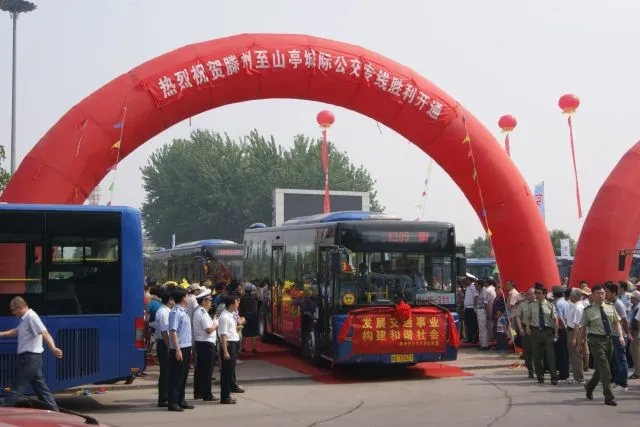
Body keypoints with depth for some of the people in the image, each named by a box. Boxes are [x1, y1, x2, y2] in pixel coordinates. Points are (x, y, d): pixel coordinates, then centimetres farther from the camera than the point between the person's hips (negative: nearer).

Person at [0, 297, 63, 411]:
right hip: (30, 358, 10)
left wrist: (53, 348, -39)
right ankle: (53, 410, 11)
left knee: (18, 386, -4)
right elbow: (16, 331, 31)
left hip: (30, 358, -10)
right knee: (40, 385, 10)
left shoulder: (31, 317, -15)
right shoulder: (25, 318, 16)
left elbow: (44, 333, -27)